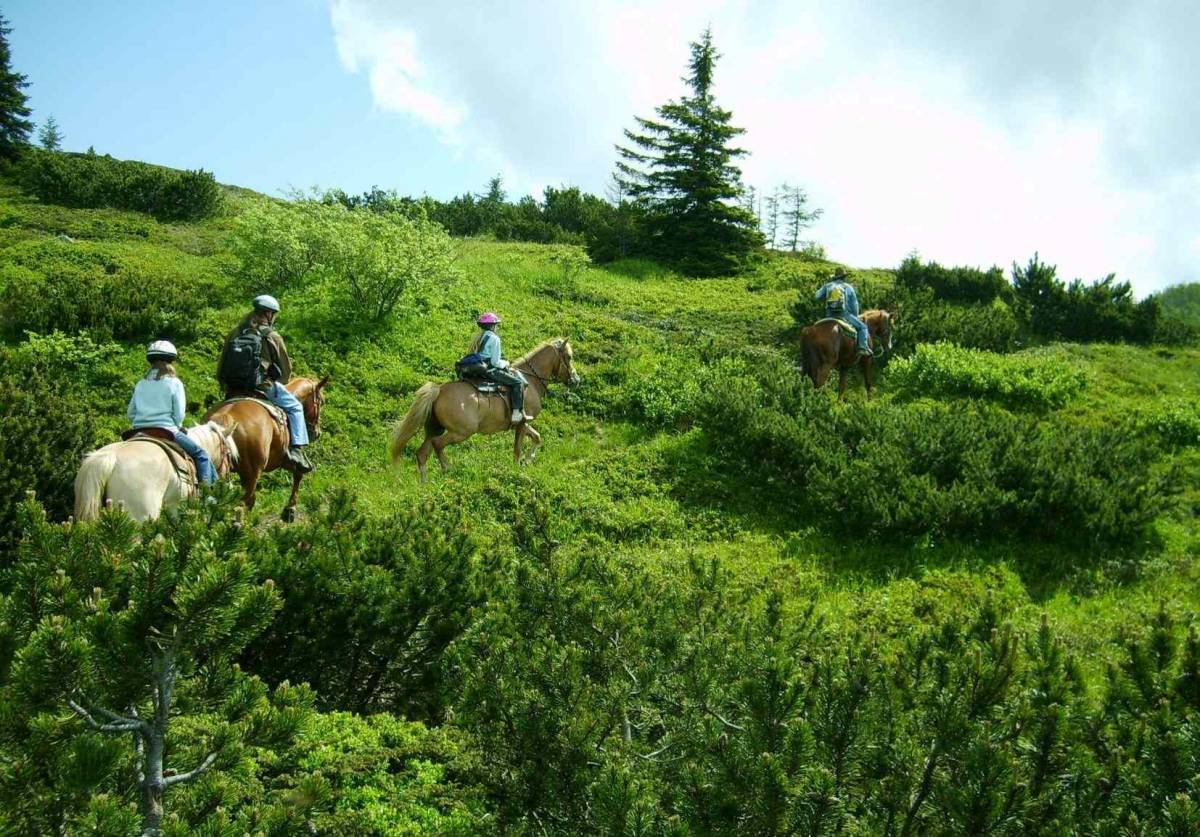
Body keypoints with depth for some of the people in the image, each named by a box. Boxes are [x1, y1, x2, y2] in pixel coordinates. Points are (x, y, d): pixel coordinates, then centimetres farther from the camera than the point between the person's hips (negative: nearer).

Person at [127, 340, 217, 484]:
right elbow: (179, 415, -6)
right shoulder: (174, 383, -4)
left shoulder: (141, 384, 10)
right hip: (167, 430, -5)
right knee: (200, 453, 6)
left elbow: (130, 413, 11)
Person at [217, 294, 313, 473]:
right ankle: (297, 449, -1)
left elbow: (221, 367, 12)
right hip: (262, 386, -5)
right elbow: (286, 369, 3)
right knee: (295, 407, 12)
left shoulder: (234, 334, 9)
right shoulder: (272, 337, -5)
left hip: (233, 390, 5)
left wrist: (226, 386, 24)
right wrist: (279, 384, 22)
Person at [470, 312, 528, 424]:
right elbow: (495, 362, -16)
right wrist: (505, 364, 4)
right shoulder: (494, 339, -11)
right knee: (518, 382, -5)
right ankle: (517, 413, -13)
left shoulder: (478, 338, 14)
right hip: (490, 371, -9)